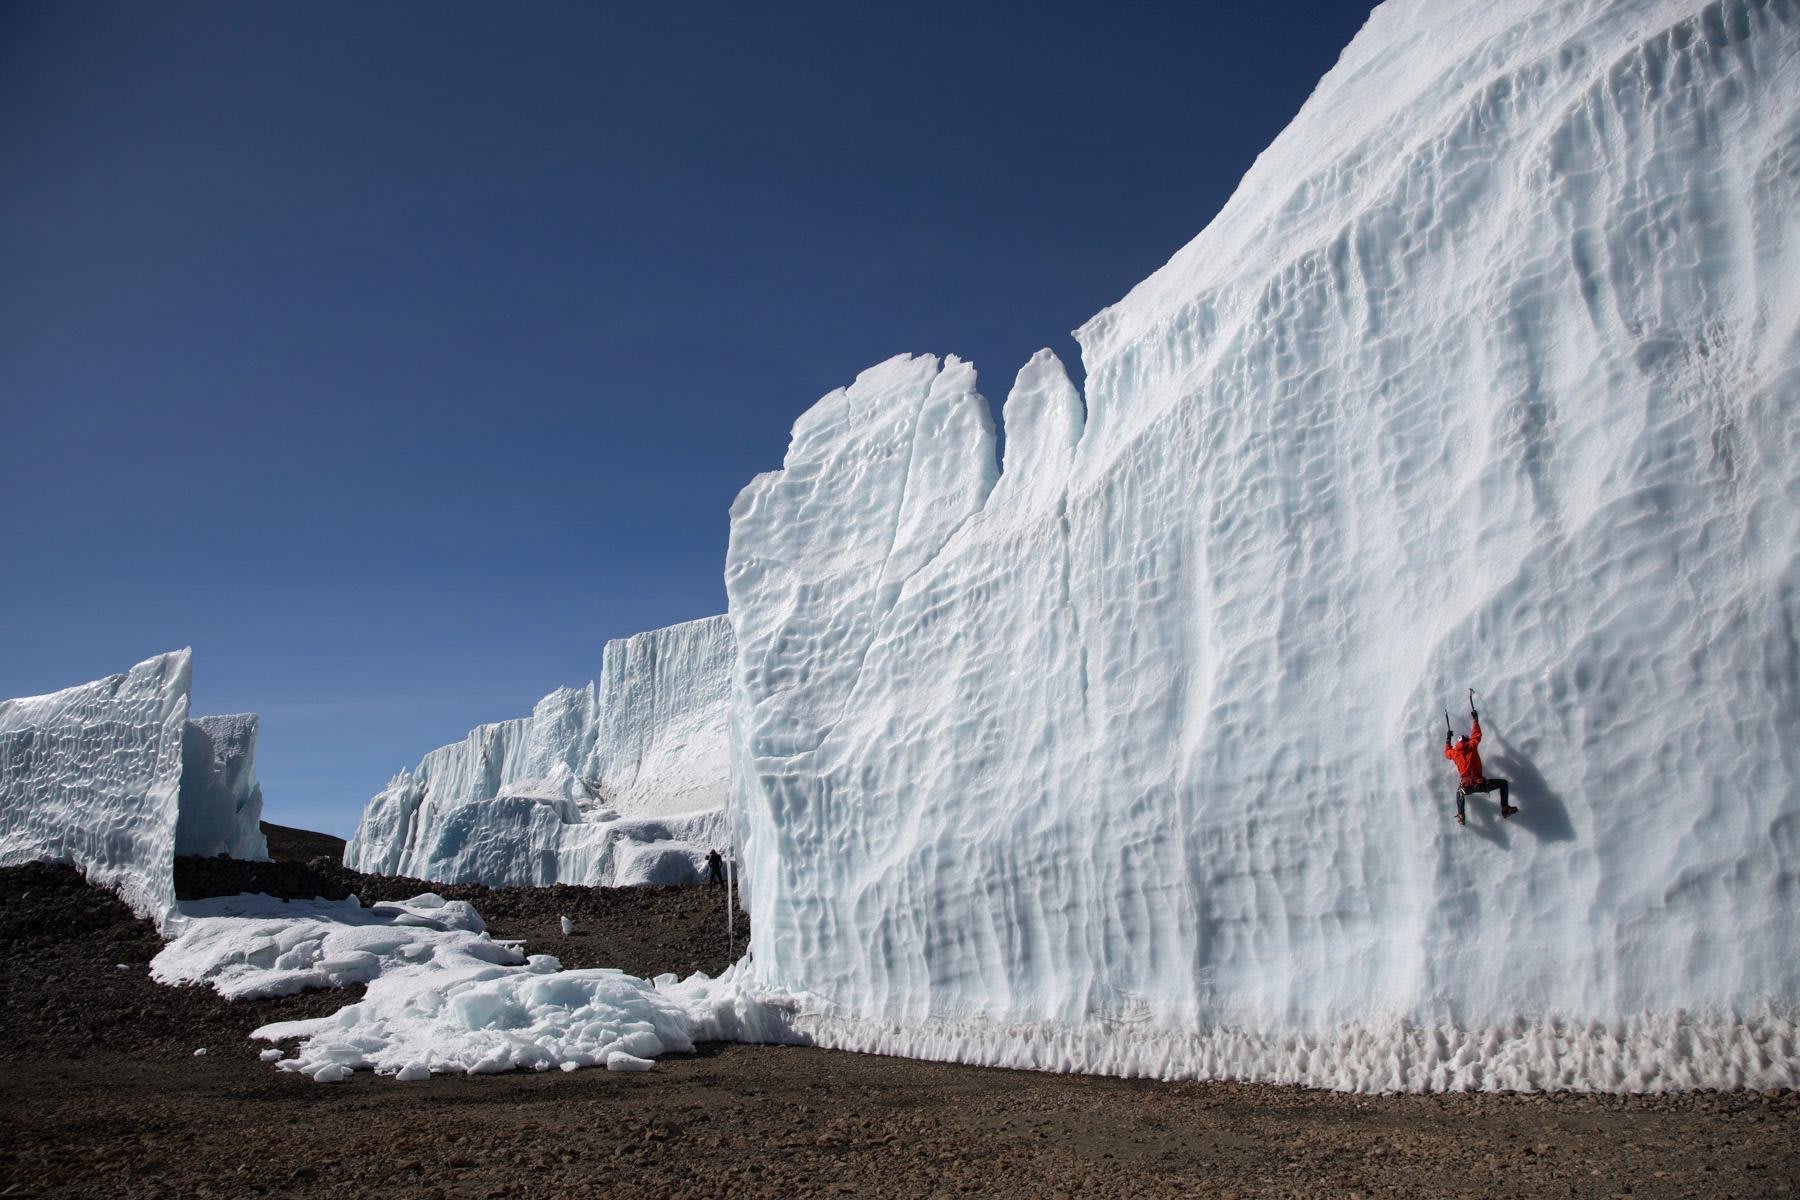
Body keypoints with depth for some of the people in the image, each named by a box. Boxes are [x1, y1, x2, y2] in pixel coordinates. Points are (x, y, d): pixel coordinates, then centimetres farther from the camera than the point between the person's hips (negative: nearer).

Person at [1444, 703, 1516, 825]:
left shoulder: (1454, 752, 11)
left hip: (1466, 788, 3)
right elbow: (1476, 734, 23)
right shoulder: (1472, 745, 6)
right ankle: (1505, 809, 12)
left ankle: (1461, 816, 21)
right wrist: (1475, 720, 36)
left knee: (1459, 793, 37)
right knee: (1503, 783, 17)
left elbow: (1447, 753, 36)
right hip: (1481, 785, -2)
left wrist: (1448, 739, 47)